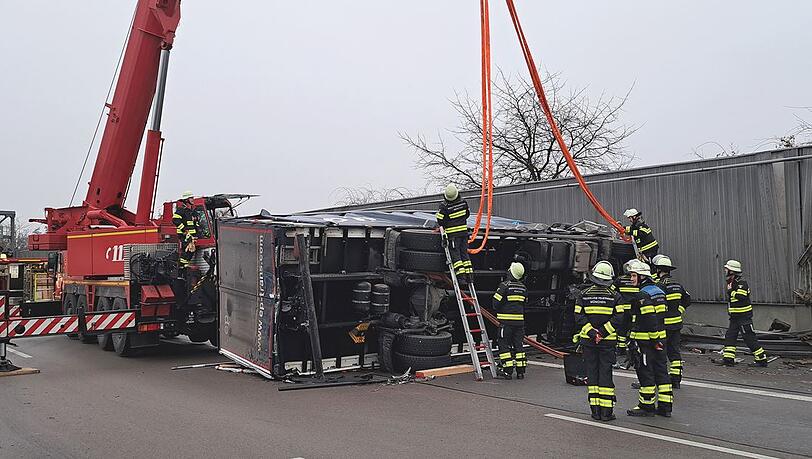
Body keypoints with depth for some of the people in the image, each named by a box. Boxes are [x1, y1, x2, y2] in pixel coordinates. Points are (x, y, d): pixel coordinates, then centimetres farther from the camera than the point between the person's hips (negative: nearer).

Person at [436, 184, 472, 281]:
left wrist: (443, 226, 11)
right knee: (464, 253, 11)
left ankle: (461, 275, -12)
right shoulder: (463, 202, -1)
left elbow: (440, 220, -9)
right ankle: (469, 274, 8)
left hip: (453, 233, -5)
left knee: (455, 254, -3)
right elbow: (467, 214, 14)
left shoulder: (444, 206, -17)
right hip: (464, 231, 5)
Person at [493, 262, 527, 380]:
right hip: (520, 320, 6)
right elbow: (525, 303, 15)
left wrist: (498, 312, 8)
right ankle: (521, 371, 11)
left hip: (506, 321, -6)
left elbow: (496, 302, -12)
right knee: (519, 344, 10)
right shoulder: (523, 287, 8)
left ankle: (507, 370, 0)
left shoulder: (505, 285, -11)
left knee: (504, 344, 2)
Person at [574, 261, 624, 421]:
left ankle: (595, 410, 10)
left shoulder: (584, 294, 2)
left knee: (592, 373, 8)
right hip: (608, 342, -1)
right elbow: (618, 318, -9)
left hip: (588, 341, 1)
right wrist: (603, 332, -10)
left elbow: (579, 317, -6)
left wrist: (591, 332, -9)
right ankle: (606, 411, 3)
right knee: (606, 374, 3)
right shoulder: (614, 296, -1)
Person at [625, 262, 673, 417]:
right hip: (660, 338, 9)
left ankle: (647, 406, 6)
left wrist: (654, 339, -20)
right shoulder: (659, 291, 14)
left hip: (646, 340, -9)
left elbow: (650, 319, -22)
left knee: (645, 372, -1)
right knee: (661, 371, 11)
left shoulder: (643, 295, -16)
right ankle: (665, 406, 15)